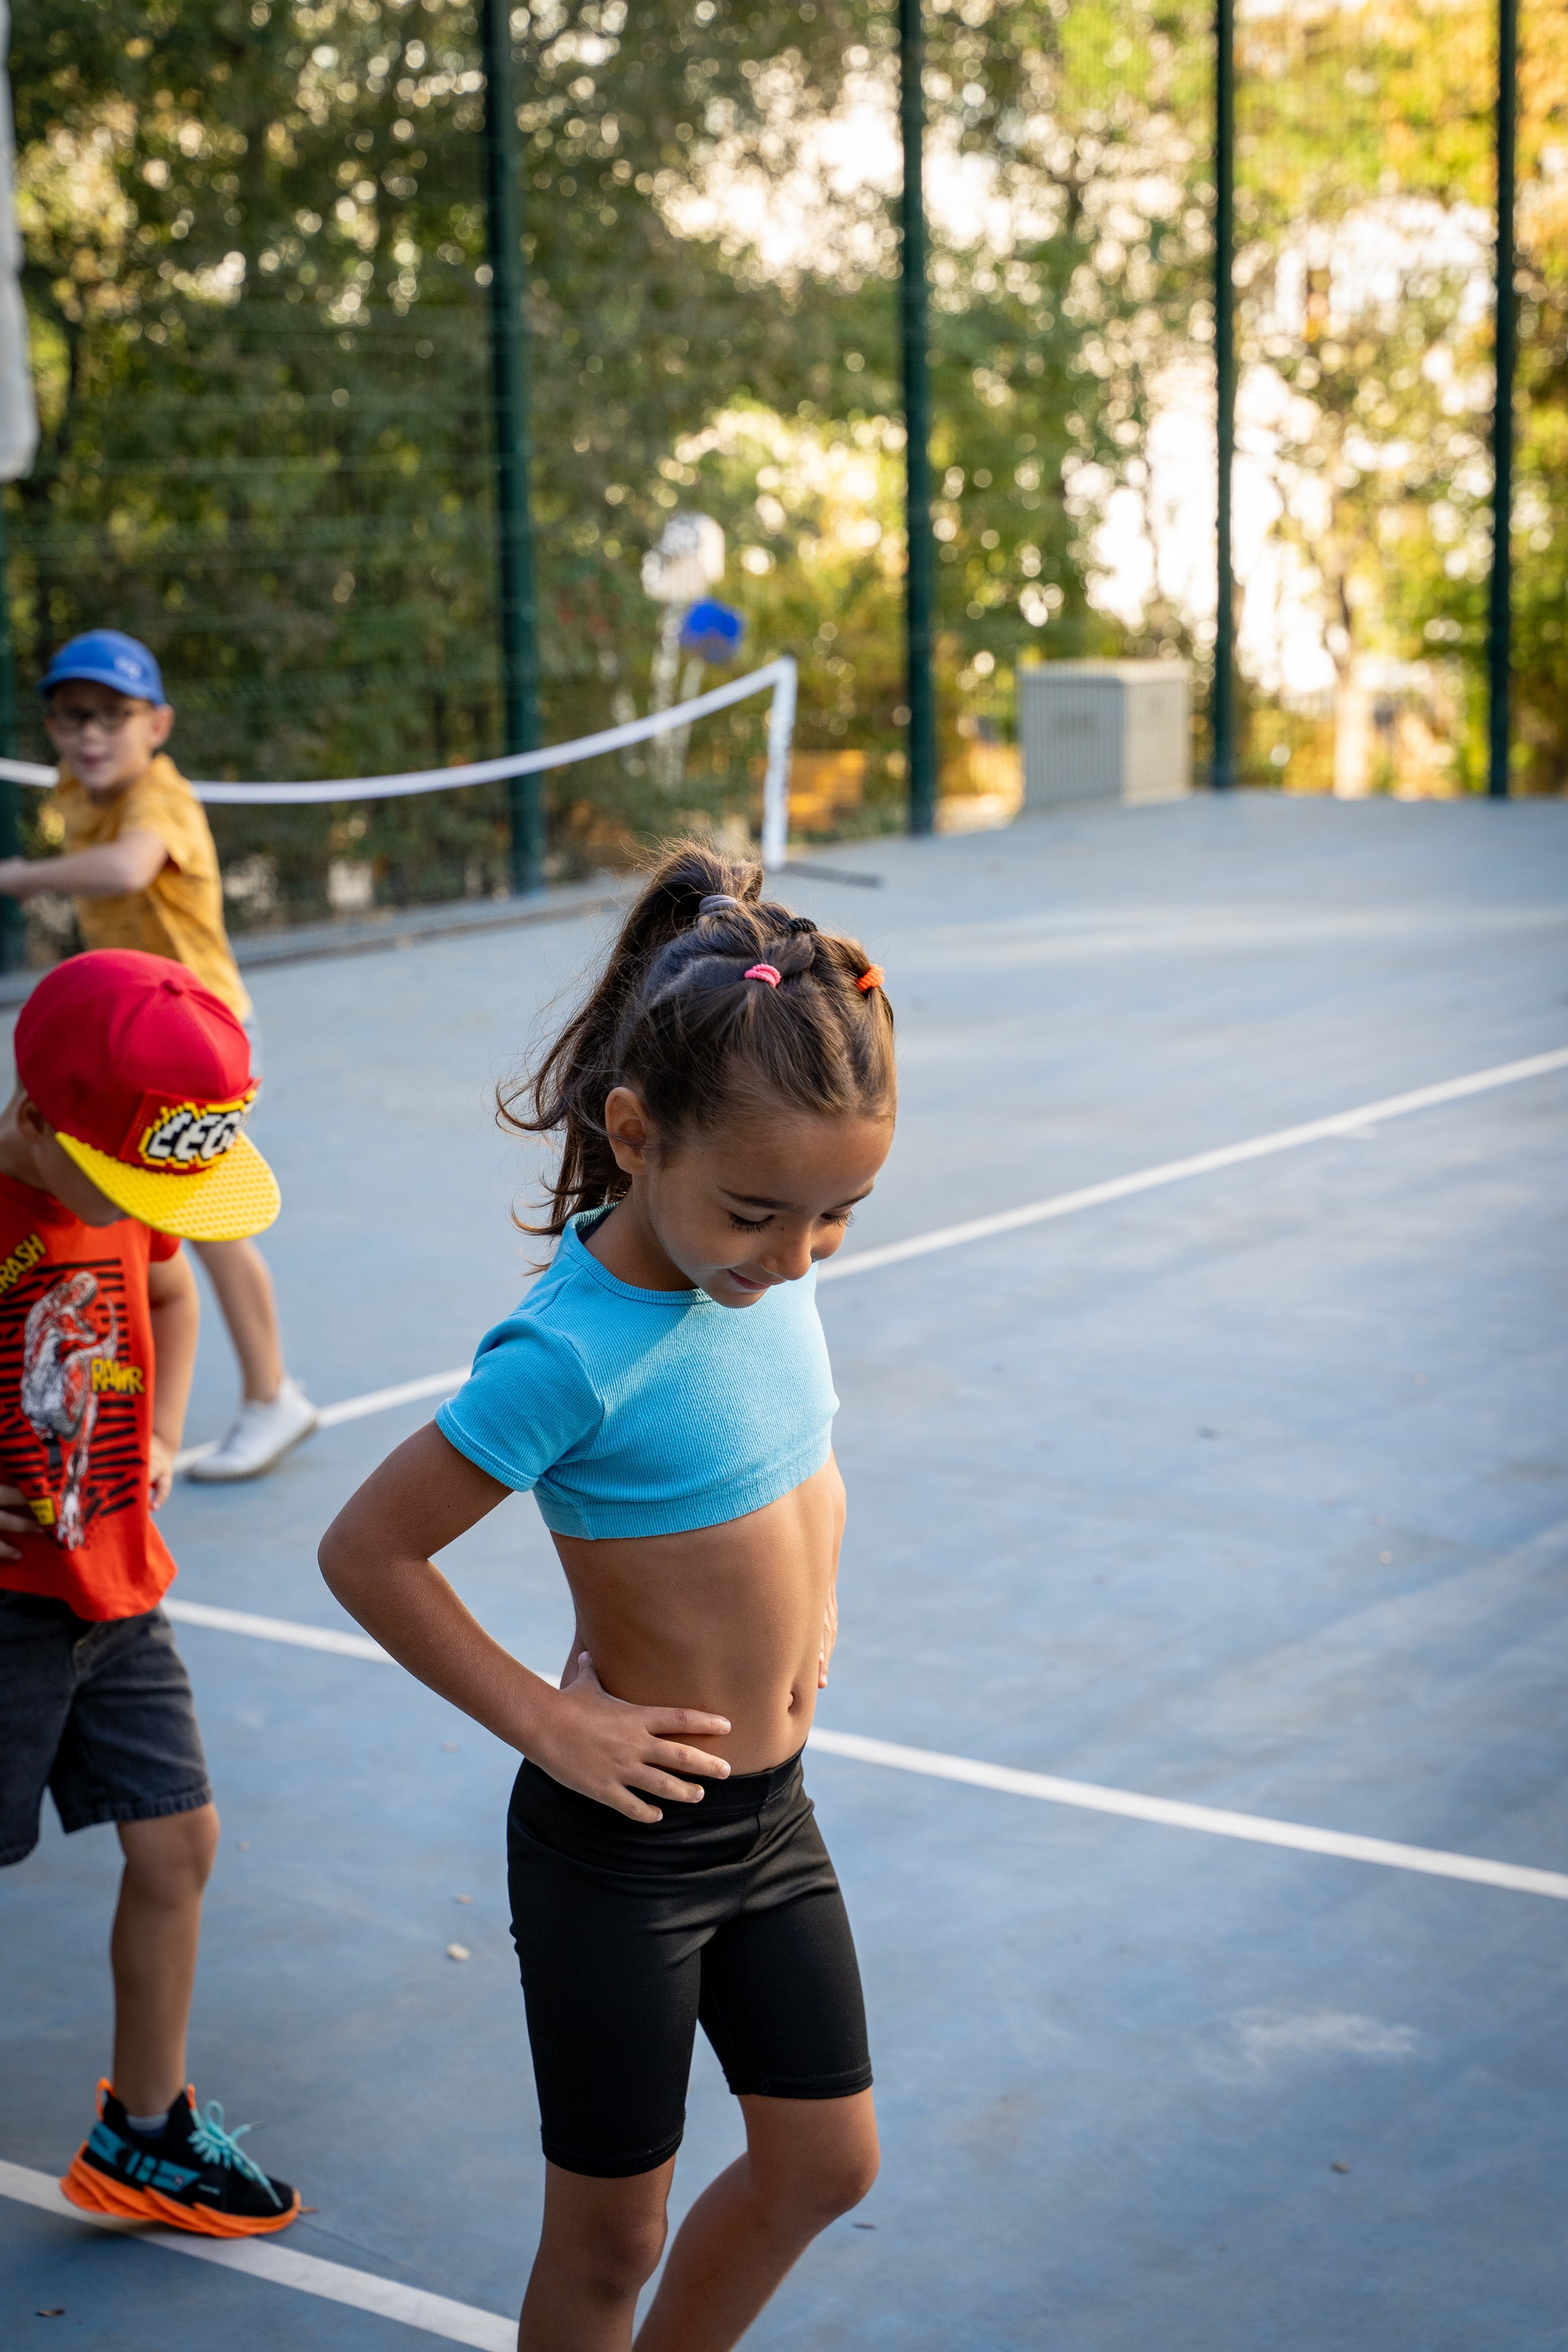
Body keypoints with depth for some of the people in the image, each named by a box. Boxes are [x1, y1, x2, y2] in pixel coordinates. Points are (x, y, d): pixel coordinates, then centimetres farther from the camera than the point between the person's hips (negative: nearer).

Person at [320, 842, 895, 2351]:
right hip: (622, 1841, -7)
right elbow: (366, 1551, -20)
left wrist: (808, 1613, 7)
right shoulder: (574, 1354, -27)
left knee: (824, 2162, 18)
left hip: (772, 1811, 7)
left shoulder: (767, 1262, -6)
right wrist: (550, 1728, -16)